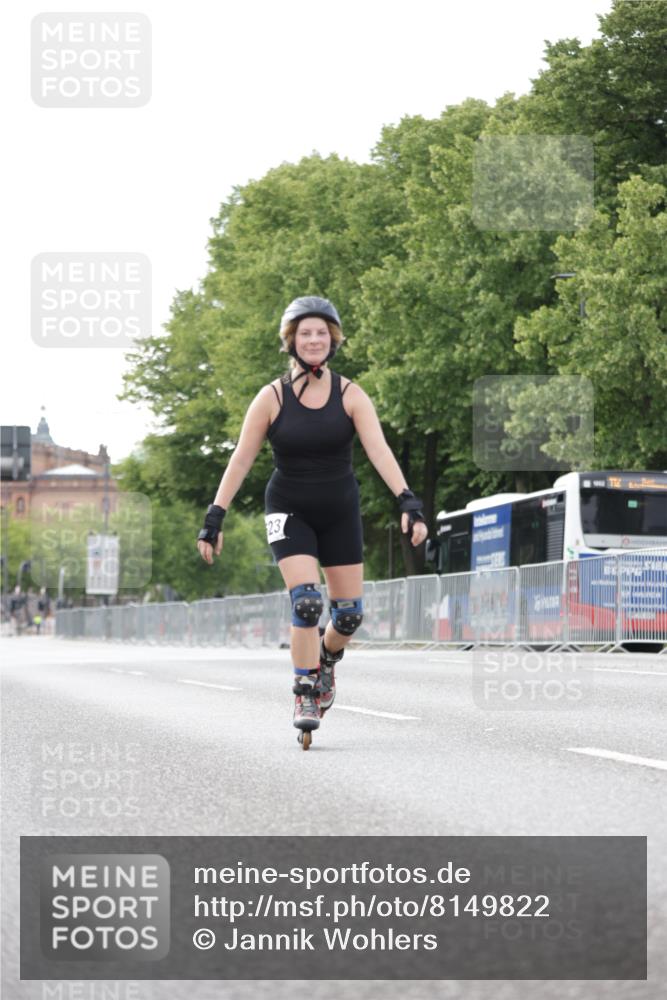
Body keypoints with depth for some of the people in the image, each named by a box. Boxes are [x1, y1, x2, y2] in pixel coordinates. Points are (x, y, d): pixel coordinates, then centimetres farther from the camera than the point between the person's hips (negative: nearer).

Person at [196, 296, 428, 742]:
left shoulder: (350, 395, -8)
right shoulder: (272, 398, -9)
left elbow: (379, 451, -18)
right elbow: (241, 460, -7)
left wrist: (408, 503, -31)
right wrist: (214, 517, -11)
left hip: (340, 512, 2)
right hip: (290, 511, -2)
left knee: (350, 612, 3)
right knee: (306, 601, -20)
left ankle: (327, 660, 36)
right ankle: (305, 696, -7)